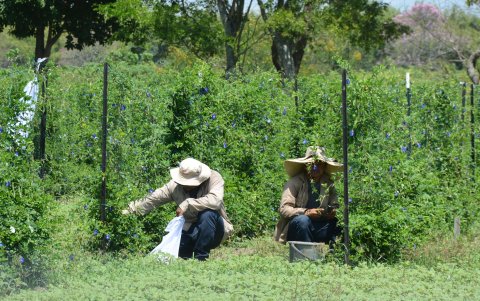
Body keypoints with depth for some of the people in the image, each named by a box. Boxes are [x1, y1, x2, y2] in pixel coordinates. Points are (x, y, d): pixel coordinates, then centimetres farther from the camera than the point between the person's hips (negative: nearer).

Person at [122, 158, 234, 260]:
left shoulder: (214, 178, -19)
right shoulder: (175, 185, -9)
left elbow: (215, 201, -37)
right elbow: (152, 200, -6)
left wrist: (188, 203, -37)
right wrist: (129, 211, -11)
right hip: (190, 230, 3)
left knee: (207, 214, -35)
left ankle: (201, 258, -20)